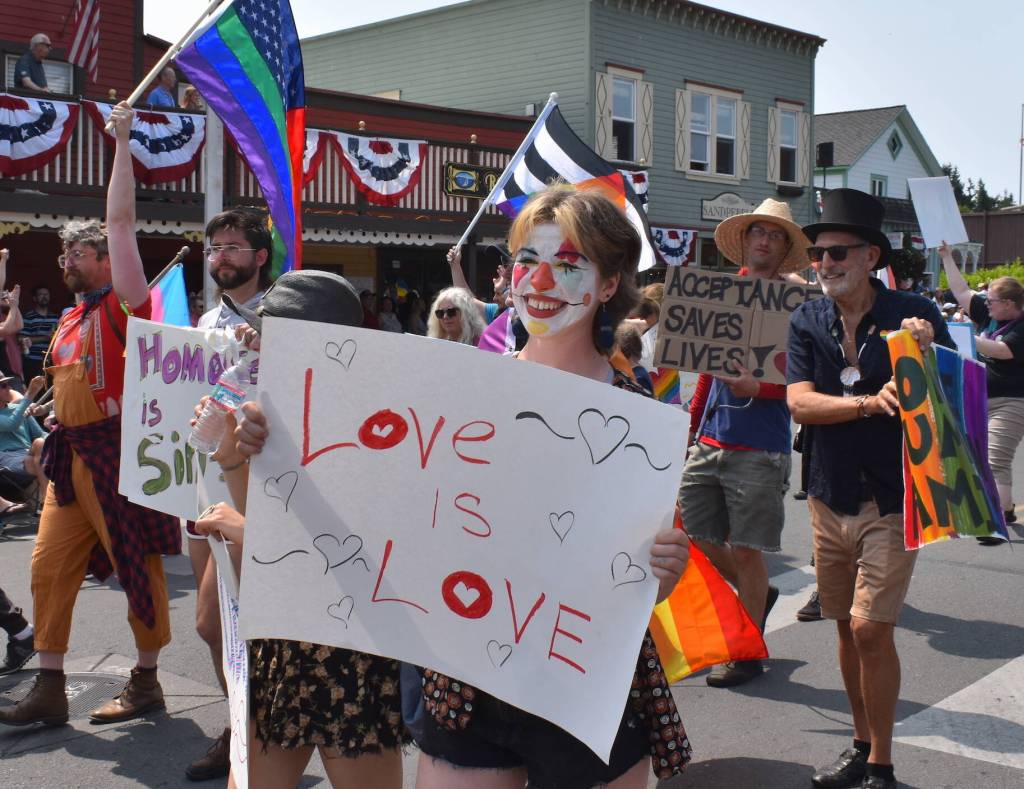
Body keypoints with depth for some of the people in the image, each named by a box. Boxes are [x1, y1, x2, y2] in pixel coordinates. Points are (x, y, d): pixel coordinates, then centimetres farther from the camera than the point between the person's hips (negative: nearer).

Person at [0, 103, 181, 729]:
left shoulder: (123, 303, -5)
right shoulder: (71, 320, 17)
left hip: (118, 453, -8)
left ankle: (147, 682, 14)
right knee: (50, 567, 6)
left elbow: (122, 219, -13)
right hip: (71, 454, 8)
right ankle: (50, 690, 14)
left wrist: (123, 141, -11)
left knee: (138, 567, 1)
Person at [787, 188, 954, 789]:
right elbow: (800, 402, -9)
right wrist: (869, 404, -24)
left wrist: (927, 351, -27)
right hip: (832, 495, 4)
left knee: (871, 627, -9)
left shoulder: (913, 314, -7)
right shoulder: (808, 323, 2)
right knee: (847, 626, 12)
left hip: (893, 498, -4)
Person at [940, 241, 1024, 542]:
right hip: (983, 401, 9)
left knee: (996, 462, -14)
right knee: (984, 459, 15)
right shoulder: (990, 315, 8)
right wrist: (947, 258, 13)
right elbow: (962, 292, 13)